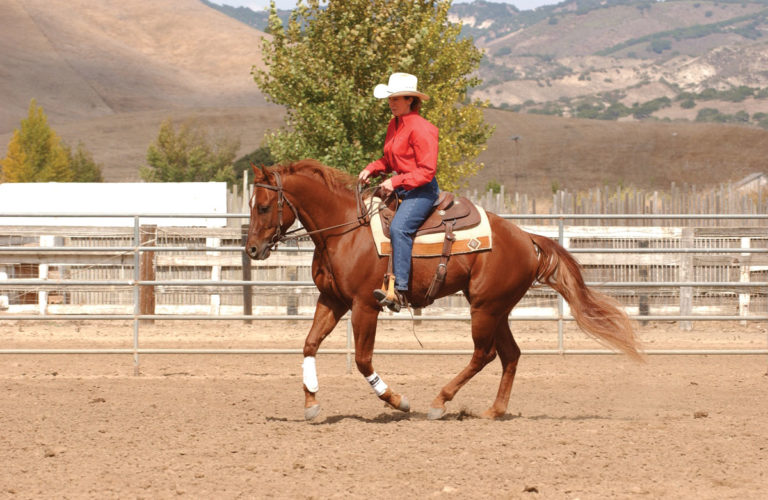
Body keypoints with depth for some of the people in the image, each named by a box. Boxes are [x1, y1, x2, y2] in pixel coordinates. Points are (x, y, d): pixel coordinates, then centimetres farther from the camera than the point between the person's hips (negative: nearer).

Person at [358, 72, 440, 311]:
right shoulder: (394, 125, 13)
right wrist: (372, 169, 6)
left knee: (399, 227, -32)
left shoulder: (420, 129, -15)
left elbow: (427, 171, -18)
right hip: (400, 190, 10)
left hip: (422, 191, -10)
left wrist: (396, 182, -23)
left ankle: (399, 290, -37)